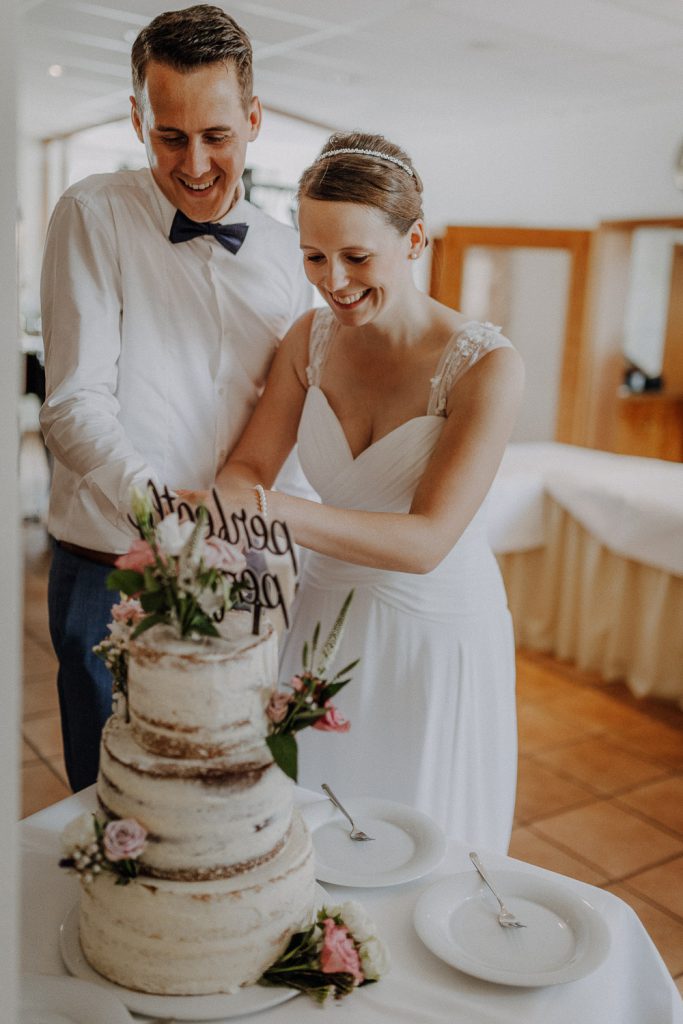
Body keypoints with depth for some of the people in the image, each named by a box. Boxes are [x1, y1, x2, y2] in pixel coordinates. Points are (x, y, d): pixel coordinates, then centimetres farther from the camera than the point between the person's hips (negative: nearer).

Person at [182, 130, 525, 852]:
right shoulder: (310, 338, -4)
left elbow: (426, 540, -26)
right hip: (326, 615, 4)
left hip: (437, 636, -4)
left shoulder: (486, 366, -19)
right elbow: (250, 464, -5)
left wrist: (266, 509, -39)